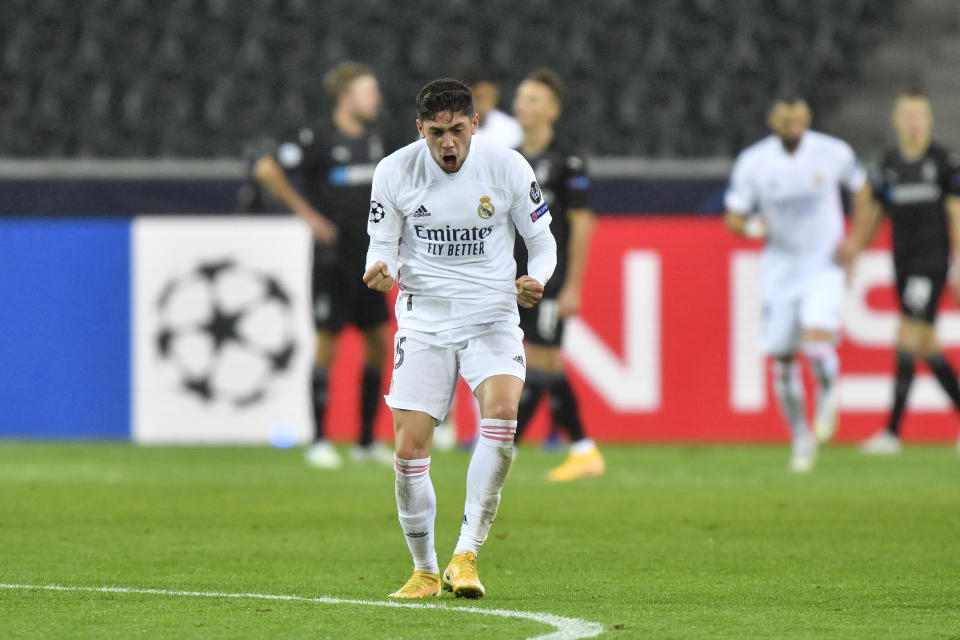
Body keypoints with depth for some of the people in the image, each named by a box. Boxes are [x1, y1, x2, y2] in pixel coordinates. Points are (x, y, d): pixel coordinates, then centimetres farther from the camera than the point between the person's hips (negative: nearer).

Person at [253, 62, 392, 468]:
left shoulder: (372, 138, 10)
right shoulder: (320, 141, -12)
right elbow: (266, 170, -19)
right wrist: (306, 213, -16)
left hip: (367, 259, 7)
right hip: (333, 260, -7)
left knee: (378, 343, 6)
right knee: (327, 344, -4)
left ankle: (367, 441, 13)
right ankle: (318, 440, 3)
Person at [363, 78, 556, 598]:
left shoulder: (508, 168, -5)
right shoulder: (394, 173, -4)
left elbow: (541, 241, 5)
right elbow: (382, 245, 4)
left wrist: (535, 281, -17)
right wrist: (380, 272, -20)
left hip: (492, 316, -1)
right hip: (423, 320, 1)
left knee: (502, 412, -28)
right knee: (410, 448, -7)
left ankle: (465, 555, -23)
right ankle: (425, 570, 14)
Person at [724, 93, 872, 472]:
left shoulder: (833, 153, -8)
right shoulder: (753, 162, -8)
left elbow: (861, 188, 10)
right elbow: (733, 218, -1)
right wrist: (749, 227, -25)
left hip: (824, 264, -2)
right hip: (781, 267, 2)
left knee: (817, 337, -23)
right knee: (782, 356, 1)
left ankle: (828, 390, 12)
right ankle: (801, 438, 20)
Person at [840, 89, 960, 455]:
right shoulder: (888, 165, 10)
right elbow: (870, 218, 16)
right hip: (903, 262, 5)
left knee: (908, 338, -14)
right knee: (927, 346, 7)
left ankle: (892, 431, -16)